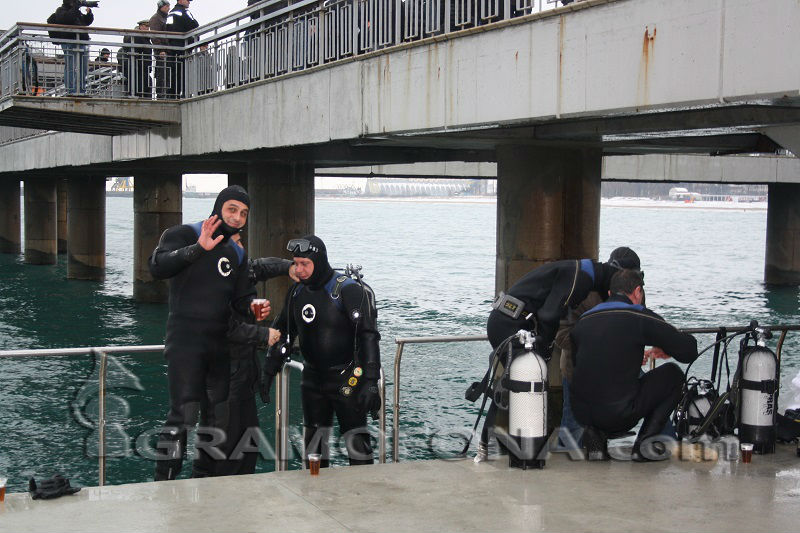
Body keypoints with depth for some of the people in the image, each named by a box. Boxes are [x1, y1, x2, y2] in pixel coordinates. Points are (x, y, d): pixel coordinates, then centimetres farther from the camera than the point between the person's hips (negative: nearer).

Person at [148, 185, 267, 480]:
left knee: (216, 417, 13)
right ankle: (164, 483, -10)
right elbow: (158, 267, -23)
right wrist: (198, 248, -35)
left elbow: (241, 297, 18)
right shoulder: (184, 235, -5)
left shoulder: (237, 253, 16)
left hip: (219, 344, 7)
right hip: (185, 341, -7)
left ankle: (202, 481, 26)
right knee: (184, 414, -16)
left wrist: (254, 308, -6)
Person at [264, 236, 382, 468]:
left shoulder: (349, 290, -16)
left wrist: (371, 382, -24)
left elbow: (368, 336, -18)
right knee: (313, 442, 10)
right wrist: (268, 373, 14)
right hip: (313, 379, 6)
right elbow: (283, 333, 16)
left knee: (357, 442, -6)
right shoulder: (296, 291, 5)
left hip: (346, 379, -6)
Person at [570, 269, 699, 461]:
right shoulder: (640, 317, -4)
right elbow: (688, 351, -3)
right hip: (619, 415, -5)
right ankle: (645, 441, 7)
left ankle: (595, 433, 14)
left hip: (581, 414, 6)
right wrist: (665, 348, 22)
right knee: (673, 374, 15)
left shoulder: (583, 320, 11)